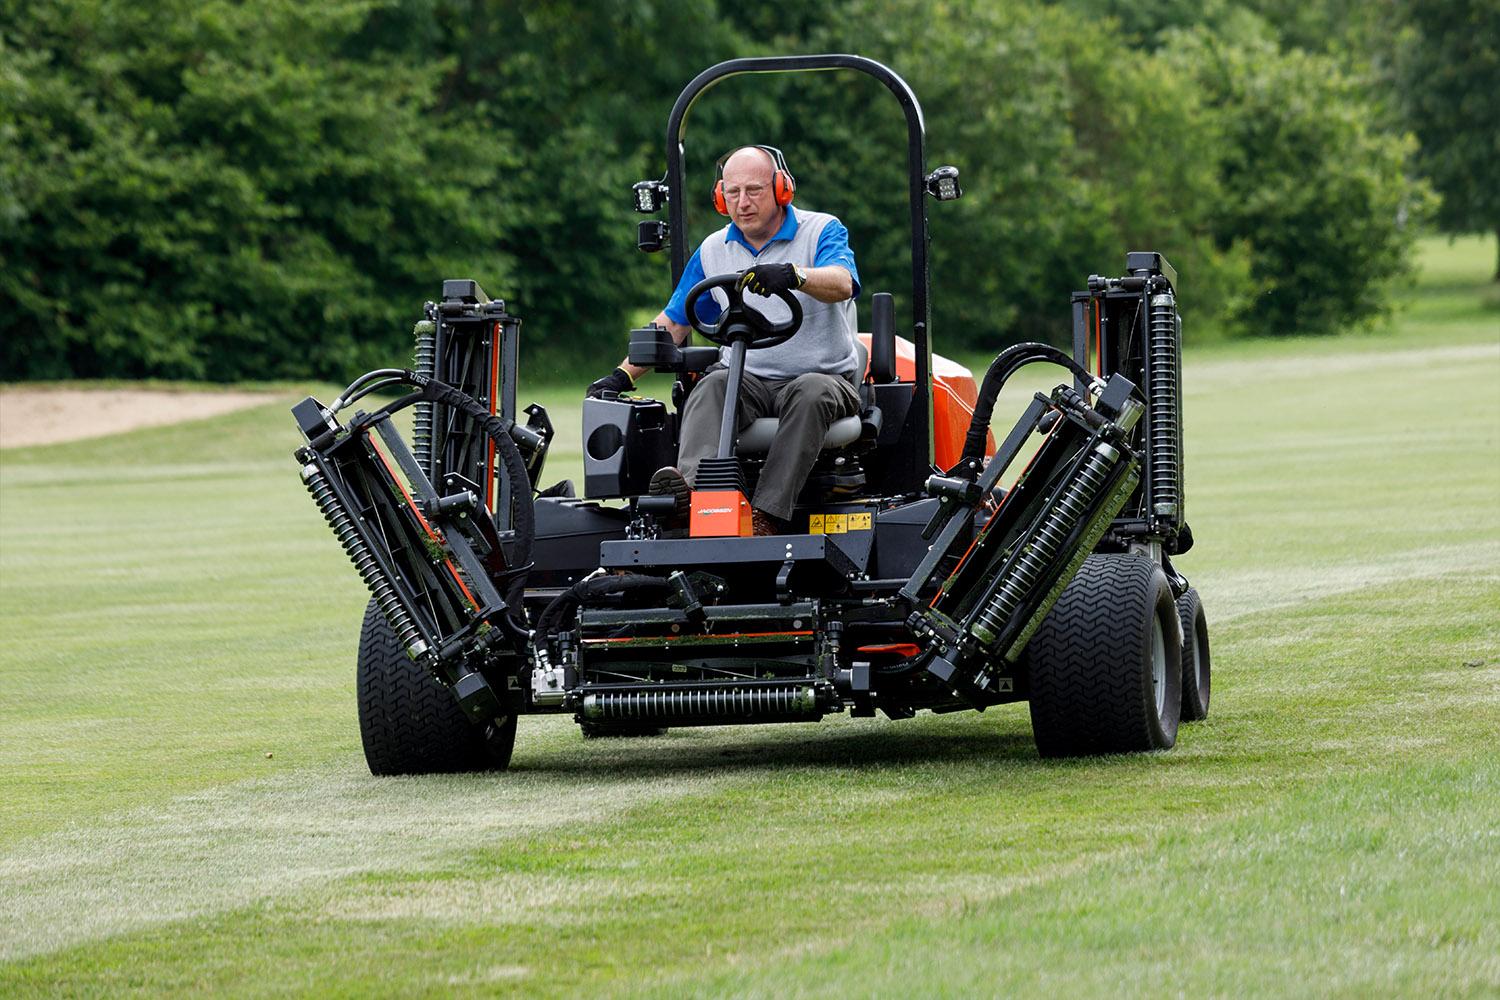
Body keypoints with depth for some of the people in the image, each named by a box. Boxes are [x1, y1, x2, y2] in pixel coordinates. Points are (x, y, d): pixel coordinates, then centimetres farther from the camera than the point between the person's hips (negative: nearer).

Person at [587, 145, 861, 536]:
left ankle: (766, 515, -46)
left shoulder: (821, 231, -1)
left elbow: (841, 283, -22)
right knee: (714, 385, -29)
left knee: (811, 393, -36)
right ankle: (694, 486, -55)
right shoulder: (713, 250, 15)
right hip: (750, 381, 3)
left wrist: (794, 275, -44)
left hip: (823, 375, -3)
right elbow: (674, 321, 20)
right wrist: (623, 375, 9)